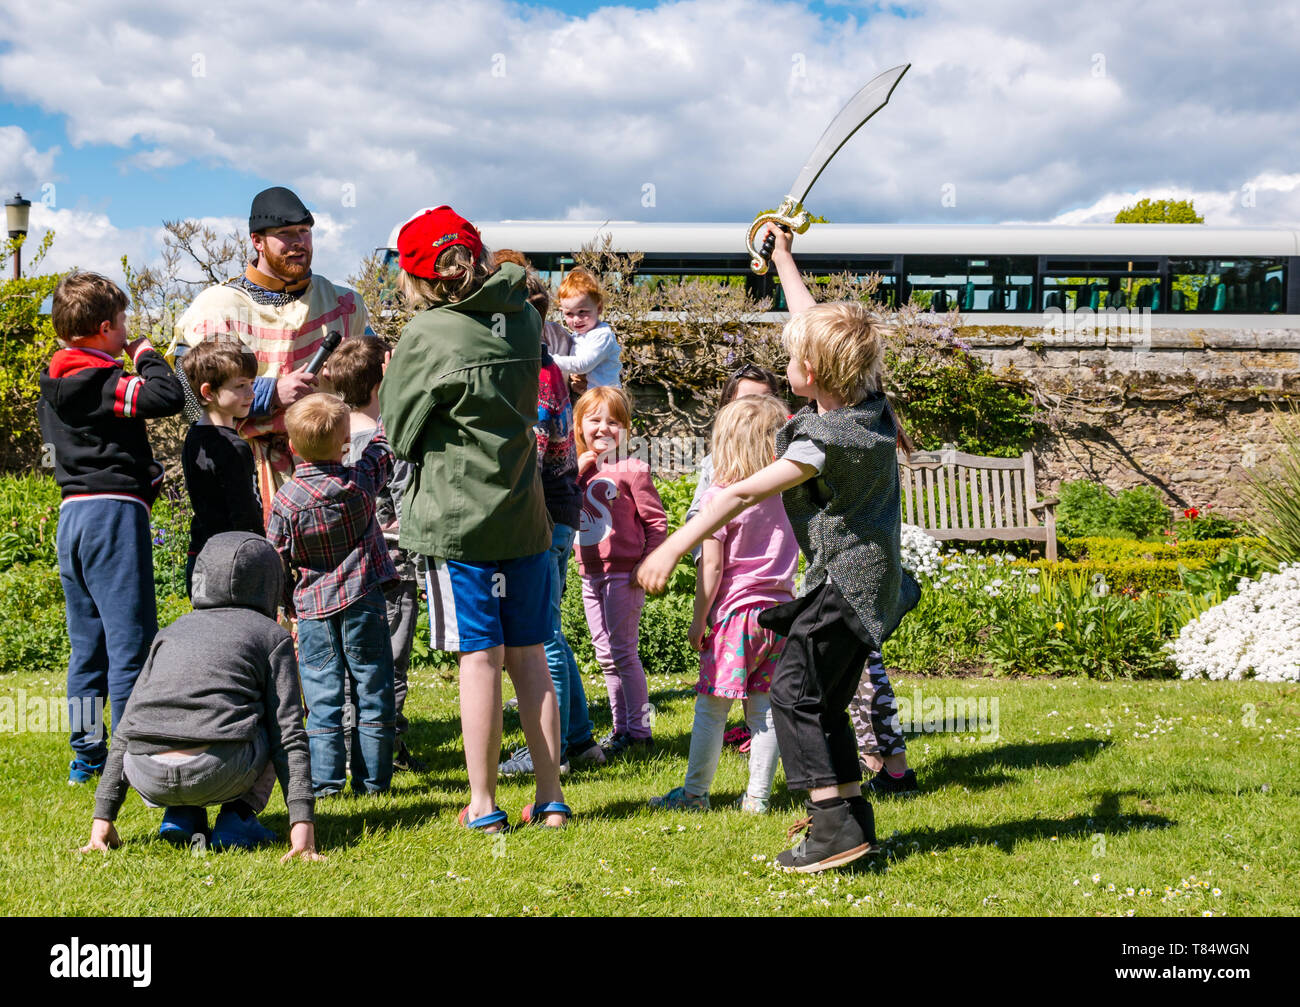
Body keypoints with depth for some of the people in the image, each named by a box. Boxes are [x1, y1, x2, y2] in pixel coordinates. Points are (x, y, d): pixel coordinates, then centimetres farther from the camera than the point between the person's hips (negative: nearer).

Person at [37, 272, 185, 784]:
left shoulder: (52, 387, 12)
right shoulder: (103, 382, -14)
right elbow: (168, 397, -24)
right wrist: (146, 354, -6)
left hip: (72, 515, 9)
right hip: (114, 511, -9)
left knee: (87, 641, 14)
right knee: (131, 636, -4)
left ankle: (87, 753, 19)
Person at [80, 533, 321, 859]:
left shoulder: (171, 633, 27)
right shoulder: (272, 636, 16)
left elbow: (125, 732, 24)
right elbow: (288, 735, 6)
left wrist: (103, 817, 25)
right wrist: (302, 821, 1)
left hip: (148, 779, 4)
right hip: (217, 772, -3)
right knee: (272, 728, 27)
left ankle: (181, 815, 14)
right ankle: (237, 816, 9)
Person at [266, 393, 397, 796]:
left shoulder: (286, 500, -9)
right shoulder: (360, 480, -9)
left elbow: (276, 561, -1)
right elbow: (383, 447, 11)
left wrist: (284, 603, 15)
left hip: (313, 606, 0)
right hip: (363, 600, 0)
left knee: (322, 692, 5)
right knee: (371, 690, 7)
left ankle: (324, 778, 2)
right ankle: (372, 776, 10)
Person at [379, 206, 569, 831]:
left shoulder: (426, 335, -11)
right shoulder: (523, 318, 5)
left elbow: (397, 429, -2)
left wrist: (389, 375, 15)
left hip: (456, 520, -5)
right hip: (524, 516, 5)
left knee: (479, 659, 0)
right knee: (529, 656, 10)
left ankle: (483, 803, 7)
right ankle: (551, 797, 14)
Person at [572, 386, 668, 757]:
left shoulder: (632, 470, -9)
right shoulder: (578, 470, 11)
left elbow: (657, 521, -8)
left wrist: (646, 564, -16)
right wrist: (577, 473, -7)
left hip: (623, 573, -7)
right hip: (590, 574, 7)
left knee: (622, 652, -5)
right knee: (605, 656, 12)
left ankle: (639, 730, 3)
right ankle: (620, 727, 20)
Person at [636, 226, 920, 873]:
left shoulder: (825, 441, -22)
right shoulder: (869, 402, 2)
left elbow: (741, 494, -25)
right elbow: (817, 323, 16)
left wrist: (673, 547, -27)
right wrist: (783, 259, 26)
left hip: (843, 586, -9)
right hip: (870, 582, 9)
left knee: (795, 693, -7)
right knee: (825, 702, 17)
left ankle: (836, 828, -12)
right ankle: (851, 812, 21)